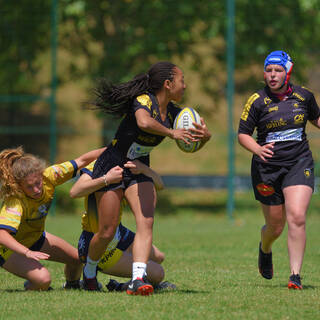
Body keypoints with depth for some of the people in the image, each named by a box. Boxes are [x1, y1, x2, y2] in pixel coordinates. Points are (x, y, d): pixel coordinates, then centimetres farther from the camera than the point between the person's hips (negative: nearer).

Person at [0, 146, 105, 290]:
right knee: (43, 279, -28)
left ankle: (71, 285, 42)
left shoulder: (48, 176, -21)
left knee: (78, 258, 10)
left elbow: (81, 161, -11)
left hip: (35, 238, 7)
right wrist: (27, 253, -61)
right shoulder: (15, 201, -39)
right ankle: (30, 288, 8)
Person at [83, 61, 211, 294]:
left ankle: (138, 279, -30)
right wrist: (170, 133, -36)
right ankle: (89, 270, 25)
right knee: (107, 232, -3)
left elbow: (192, 145, 7)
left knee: (146, 222, -18)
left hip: (139, 171, 6)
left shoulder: (172, 112, 3)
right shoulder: (143, 101, -20)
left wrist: (205, 136, -14)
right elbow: (144, 122, -44)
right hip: (112, 168, -6)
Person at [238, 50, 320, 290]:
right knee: (275, 226, 7)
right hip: (267, 168, -1)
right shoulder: (257, 102, -6)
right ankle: (265, 250, 45)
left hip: (299, 164, 1)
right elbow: (242, 134, -3)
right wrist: (258, 149, -21)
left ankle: (295, 275, -15)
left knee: (296, 217, -18)